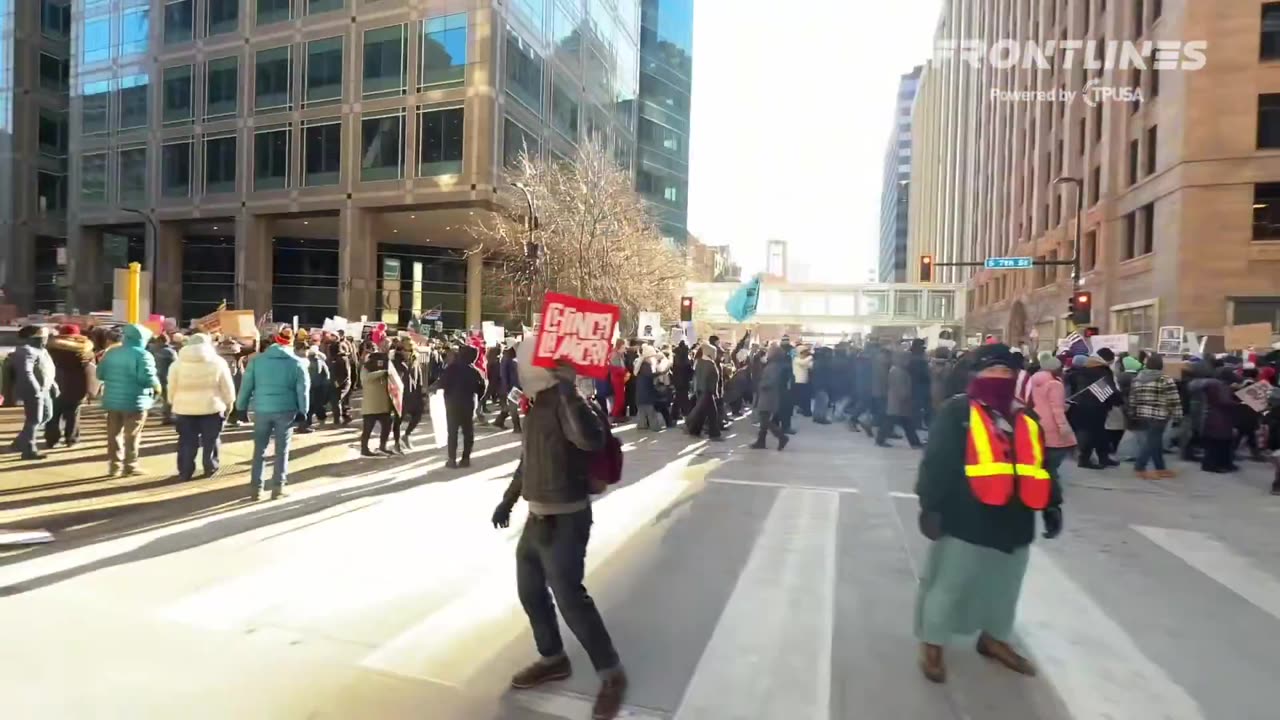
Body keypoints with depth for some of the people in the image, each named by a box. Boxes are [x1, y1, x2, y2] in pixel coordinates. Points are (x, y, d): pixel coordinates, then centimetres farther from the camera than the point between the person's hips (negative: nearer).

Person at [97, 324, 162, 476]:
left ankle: (114, 466, 16)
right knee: (132, 435, 2)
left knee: (114, 434, 12)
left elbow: (100, 374, 11)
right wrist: (157, 386, -3)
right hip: (134, 401, -6)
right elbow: (147, 378, -21)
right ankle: (130, 465, 7)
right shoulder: (143, 355, -12)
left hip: (112, 399, 6)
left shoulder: (111, 352, 8)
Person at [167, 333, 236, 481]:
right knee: (211, 441, 10)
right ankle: (210, 469, 15)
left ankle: (185, 472, 12)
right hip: (211, 407, -1)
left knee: (187, 442, 9)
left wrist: (173, 403, 19)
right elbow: (227, 387, 0)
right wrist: (229, 403, 11)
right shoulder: (217, 362, -4)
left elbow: (171, 388, 6)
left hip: (184, 408, 1)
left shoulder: (177, 363, 0)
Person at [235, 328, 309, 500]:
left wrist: (241, 407, 12)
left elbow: (246, 385, 4)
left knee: (259, 449, 12)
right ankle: (278, 487, 9)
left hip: (262, 409, 1)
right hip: (286, 410, -1)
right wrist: (303, 411, 1)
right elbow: (303, 389, -4)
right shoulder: (297, 362, -1)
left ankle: (256, 487, 13)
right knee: (282, 450, 7)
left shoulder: (257, 359, 3)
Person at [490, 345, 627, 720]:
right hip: (537, 517, 9)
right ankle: (553, 659, 41)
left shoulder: (565, 404, -20)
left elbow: (592, 440, -42)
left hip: (564, 520, -9)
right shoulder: (538, 405, 8)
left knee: (570, 598, -2)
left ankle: (612, 674, 18)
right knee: (530, 592, 20)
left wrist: (569, 393, -40)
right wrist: (508, 500, 26)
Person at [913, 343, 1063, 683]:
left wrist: (1052, 505, 14)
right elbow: (936, 462, -14)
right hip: (965, 521, -7)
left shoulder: (1027, 419, 12)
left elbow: (1042, 466, 19)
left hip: (1013, 524, 7)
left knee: (1003, 586, 22)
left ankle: (993, 638, 43)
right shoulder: (956, 412, -9)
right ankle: (932, 644, 20)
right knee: (949, 583, 4)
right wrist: (931, 506, -18)